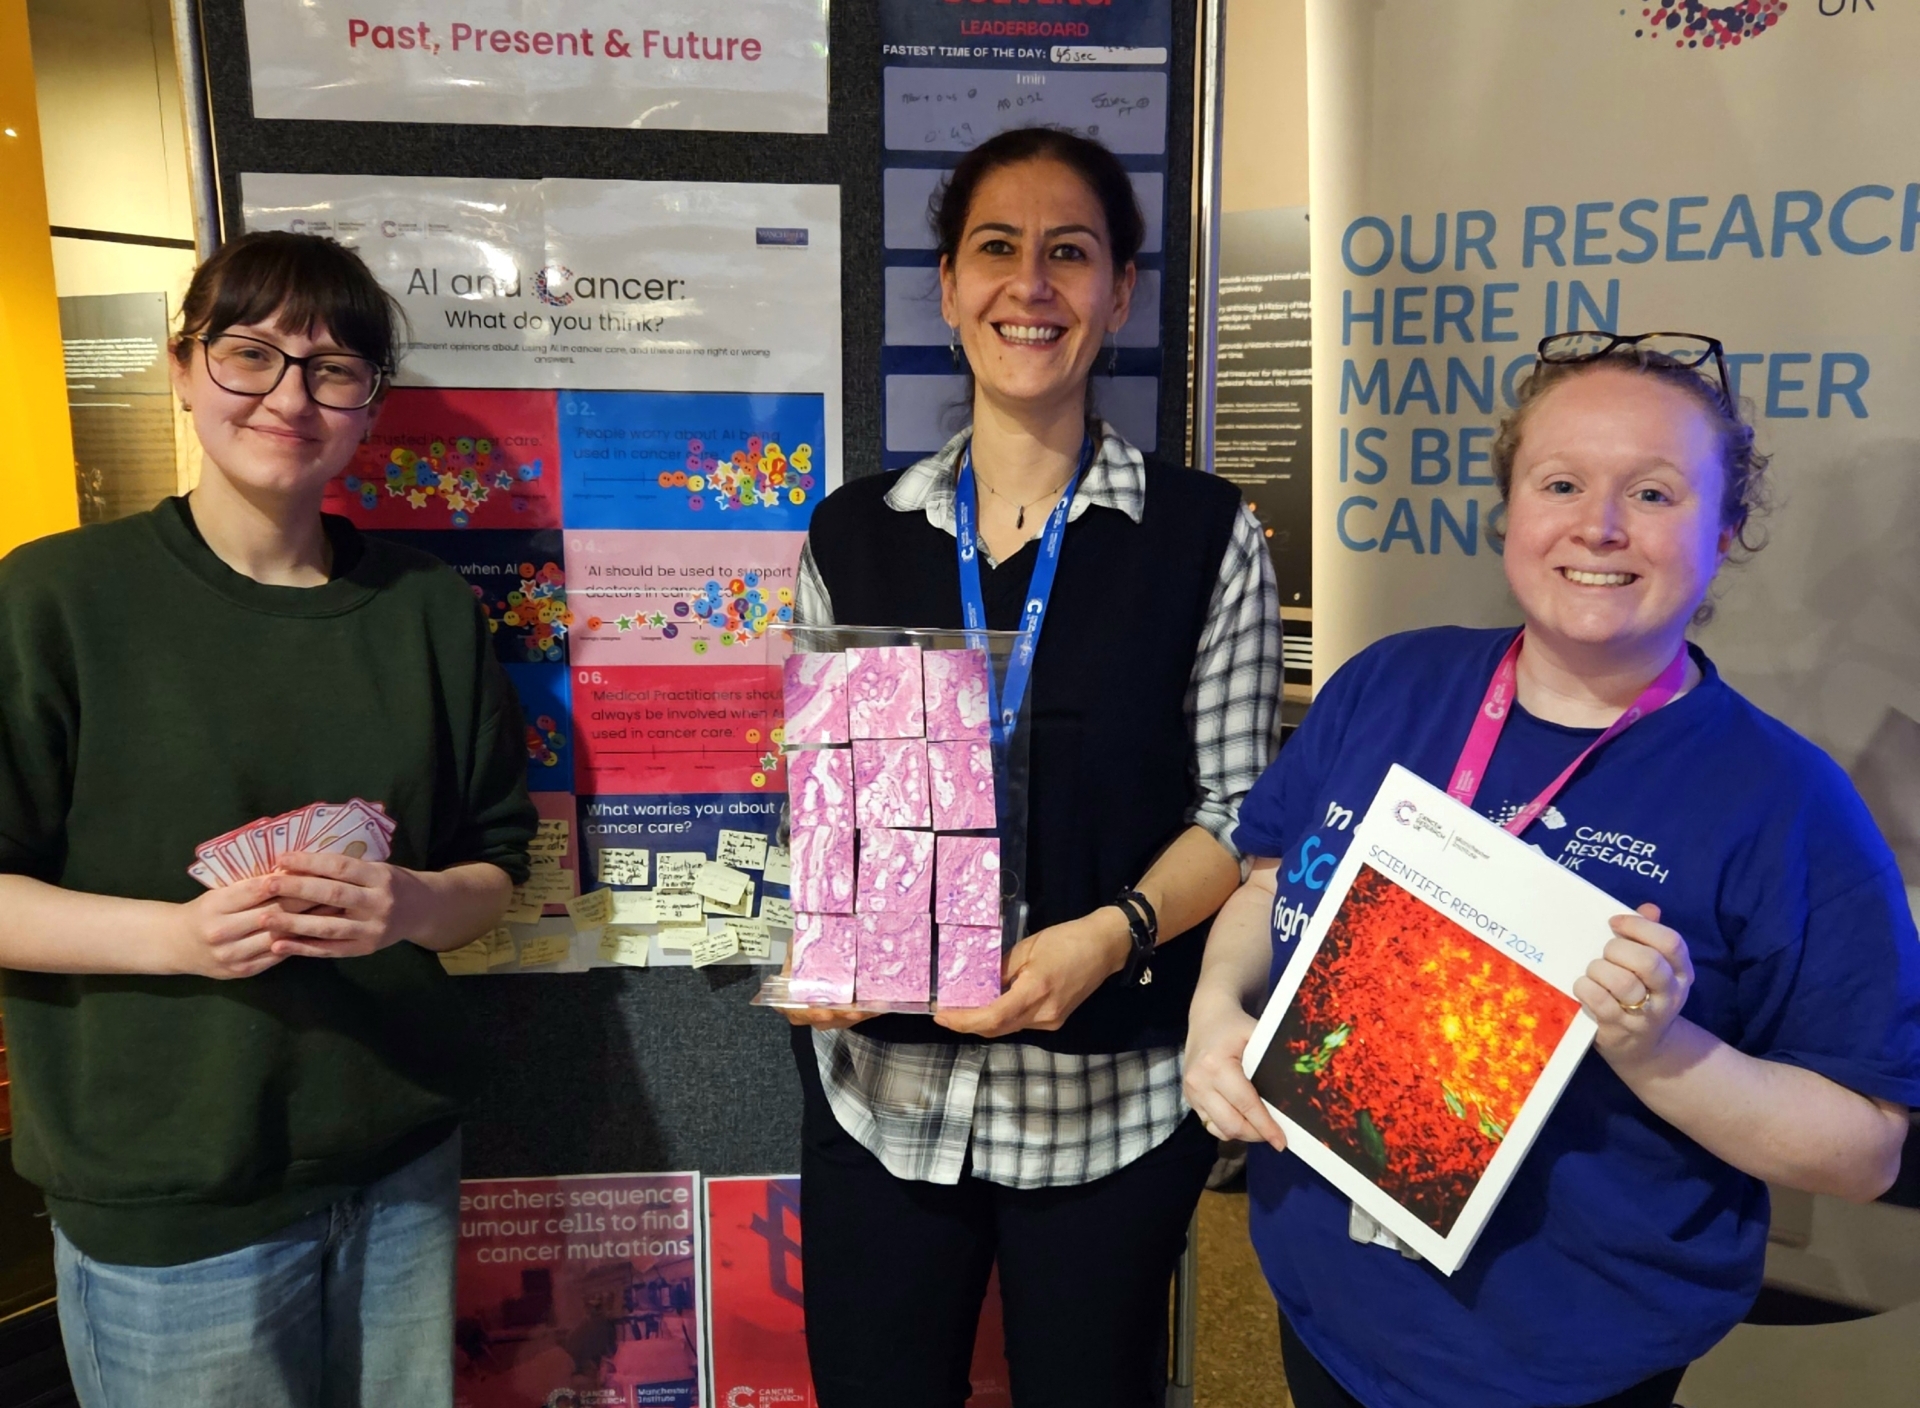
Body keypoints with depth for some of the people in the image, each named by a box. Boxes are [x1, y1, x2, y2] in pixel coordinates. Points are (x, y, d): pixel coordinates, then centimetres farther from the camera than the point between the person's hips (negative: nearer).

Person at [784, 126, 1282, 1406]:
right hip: (883, 1088, 2)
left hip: (1112, 1097, -1)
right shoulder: (856, 534, 4)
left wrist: (1111, 934, -20)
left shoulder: (1206, 535, -3)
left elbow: (1237, 810, -3)